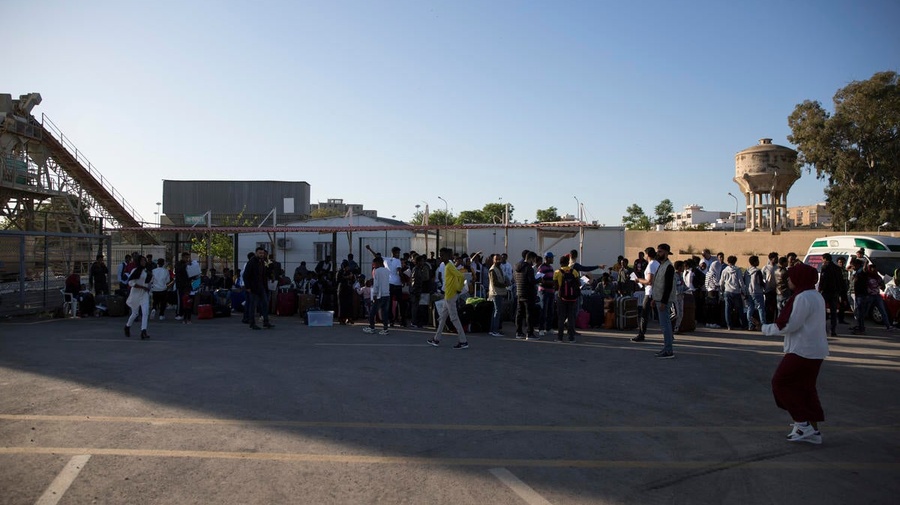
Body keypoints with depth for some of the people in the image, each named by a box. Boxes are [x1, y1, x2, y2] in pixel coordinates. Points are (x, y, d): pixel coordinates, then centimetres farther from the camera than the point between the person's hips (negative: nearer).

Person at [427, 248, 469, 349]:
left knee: (454, 318, -6)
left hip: (450, 296, -10)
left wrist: (459, 289, -16)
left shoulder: (449, 266, -16)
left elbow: (460, 276, -25)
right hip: (448, 296, 10)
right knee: (442, 317, 16)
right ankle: (436, 339, 25)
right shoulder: (447, 266, 13)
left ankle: (463, 342, -2)